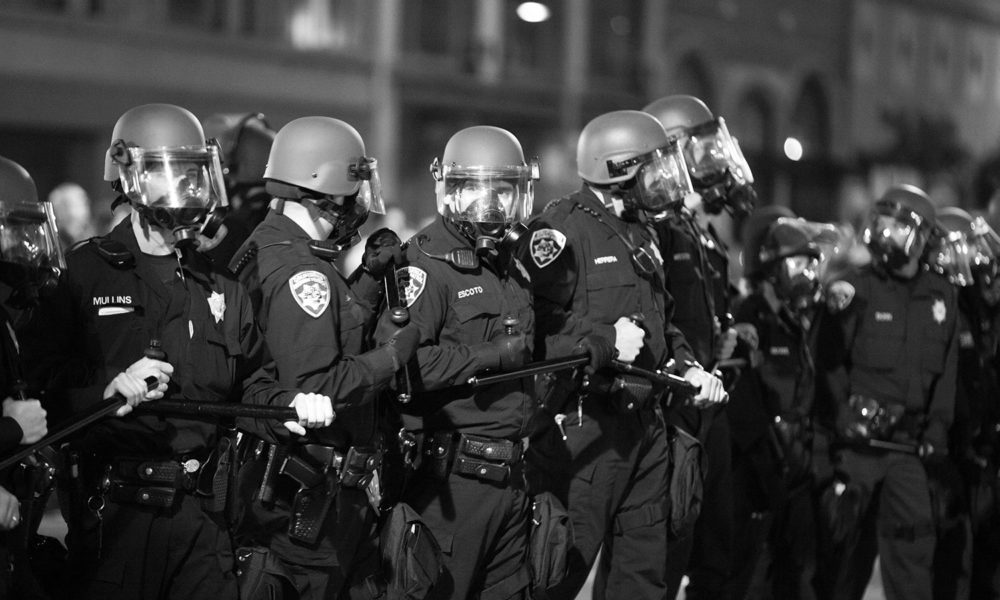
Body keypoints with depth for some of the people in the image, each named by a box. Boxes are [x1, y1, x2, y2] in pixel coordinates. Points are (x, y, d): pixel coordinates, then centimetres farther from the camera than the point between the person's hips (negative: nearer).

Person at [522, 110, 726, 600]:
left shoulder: (640, 234, 17)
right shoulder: (562, 230, -13)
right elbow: (534, 329, -21)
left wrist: (689, 369, 12)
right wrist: (606, 341, -24)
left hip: (644, 425, 9)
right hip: (582, 426, -9)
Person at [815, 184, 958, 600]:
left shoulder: (941, 296, 9)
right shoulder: (854, 290, -2)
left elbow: (947, 368, 14)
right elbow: (829, 362, -4)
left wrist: (938, 425, 5)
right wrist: (842, 413, -15)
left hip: (908, 444, 2)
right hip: (858, 440, -2)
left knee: (912, 541, -9)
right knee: (853, 542, 3)